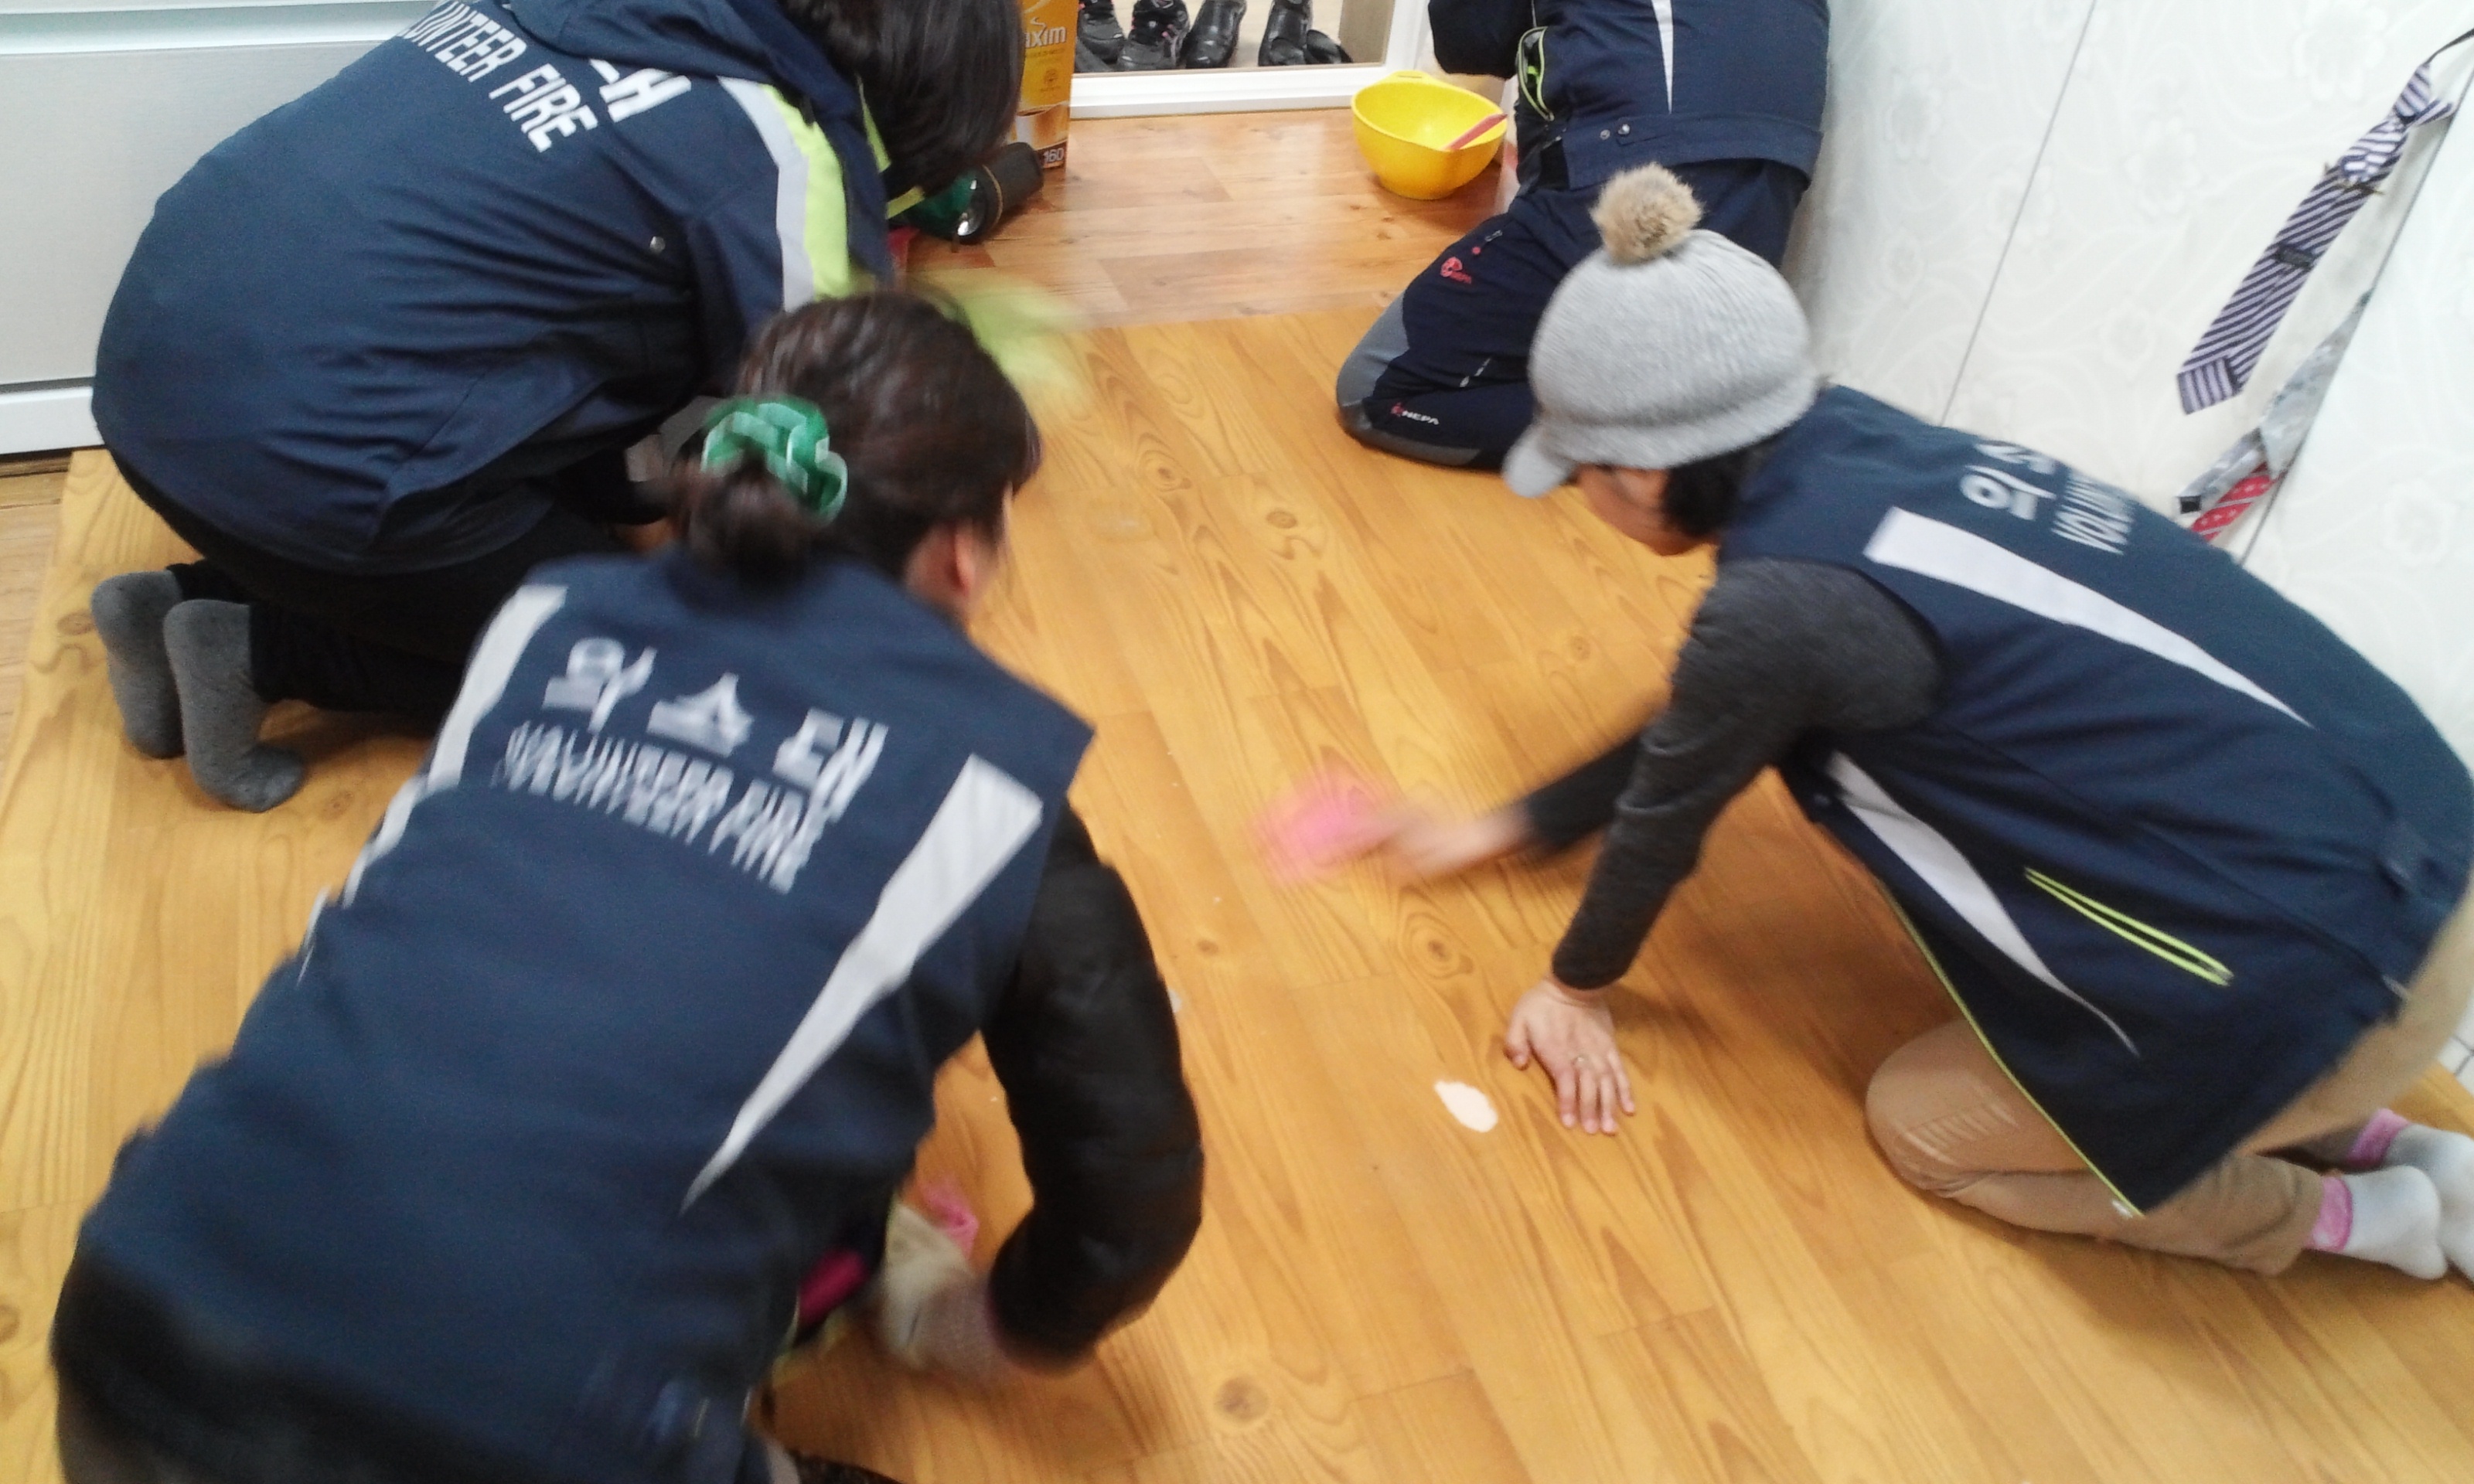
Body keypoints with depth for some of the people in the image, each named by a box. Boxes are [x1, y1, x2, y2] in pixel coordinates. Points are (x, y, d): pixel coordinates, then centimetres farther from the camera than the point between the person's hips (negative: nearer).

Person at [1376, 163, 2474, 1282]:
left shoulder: (1783, 603, -24)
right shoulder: (1854, 449, 0)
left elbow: (1665, 811, -5)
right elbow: (1691, 739, 13)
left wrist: (1578, 990, 14)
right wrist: (1507, 830, 23)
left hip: (2333, 973, -7)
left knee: (1924, 1125, 13)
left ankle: (2361, 1214, 18)